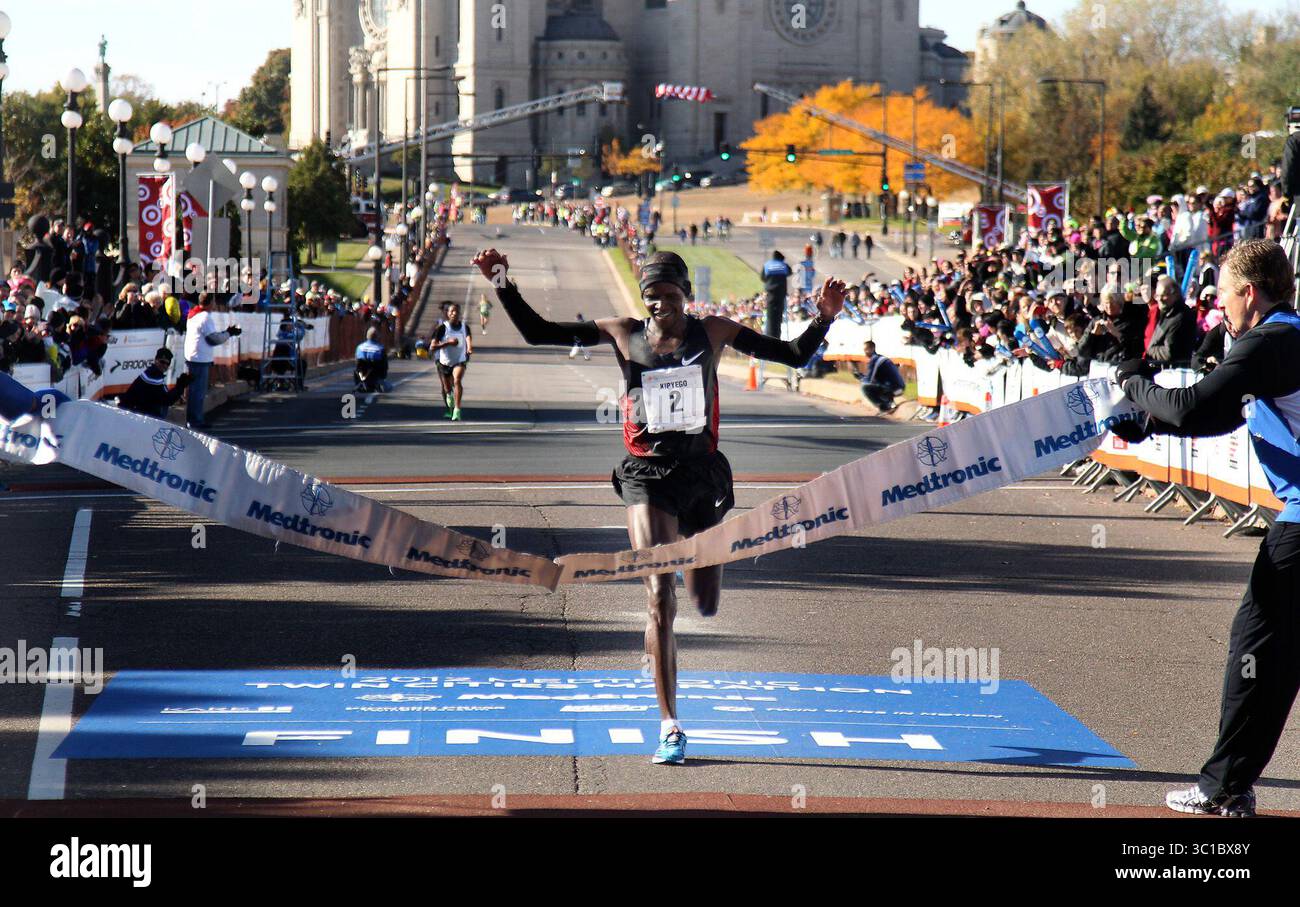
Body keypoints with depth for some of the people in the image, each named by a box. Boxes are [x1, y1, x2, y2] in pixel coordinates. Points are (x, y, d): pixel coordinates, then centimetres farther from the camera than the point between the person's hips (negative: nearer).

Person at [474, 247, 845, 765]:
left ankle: (690, 553, 50)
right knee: (660, 599, -14)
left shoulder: (713, 332, 3)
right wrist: (502, 284, -7)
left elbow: (795, 356, 6)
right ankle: (670, 728, -9)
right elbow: (536, 333, 2)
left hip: (702, 470, 2)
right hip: (647, 474, -2)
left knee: (705, 608, 10)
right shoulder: (623, 334, 1)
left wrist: (824, 317, -10)